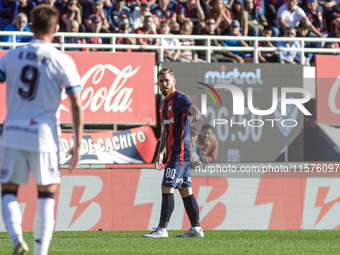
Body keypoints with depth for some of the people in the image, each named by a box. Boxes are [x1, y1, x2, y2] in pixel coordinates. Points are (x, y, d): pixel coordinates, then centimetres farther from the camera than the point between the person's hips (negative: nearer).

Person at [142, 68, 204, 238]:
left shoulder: (179, 98, -9)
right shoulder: (163, 103, 19)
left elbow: (191, 108, -31)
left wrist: (196, 114, -54)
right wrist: (160, 152, 23)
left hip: (180, 151, -10)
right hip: (174, 152, 10)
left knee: (167, 187, -12)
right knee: (185, 190, 10)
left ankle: (162, 229, -13)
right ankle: (196, 228, 13)